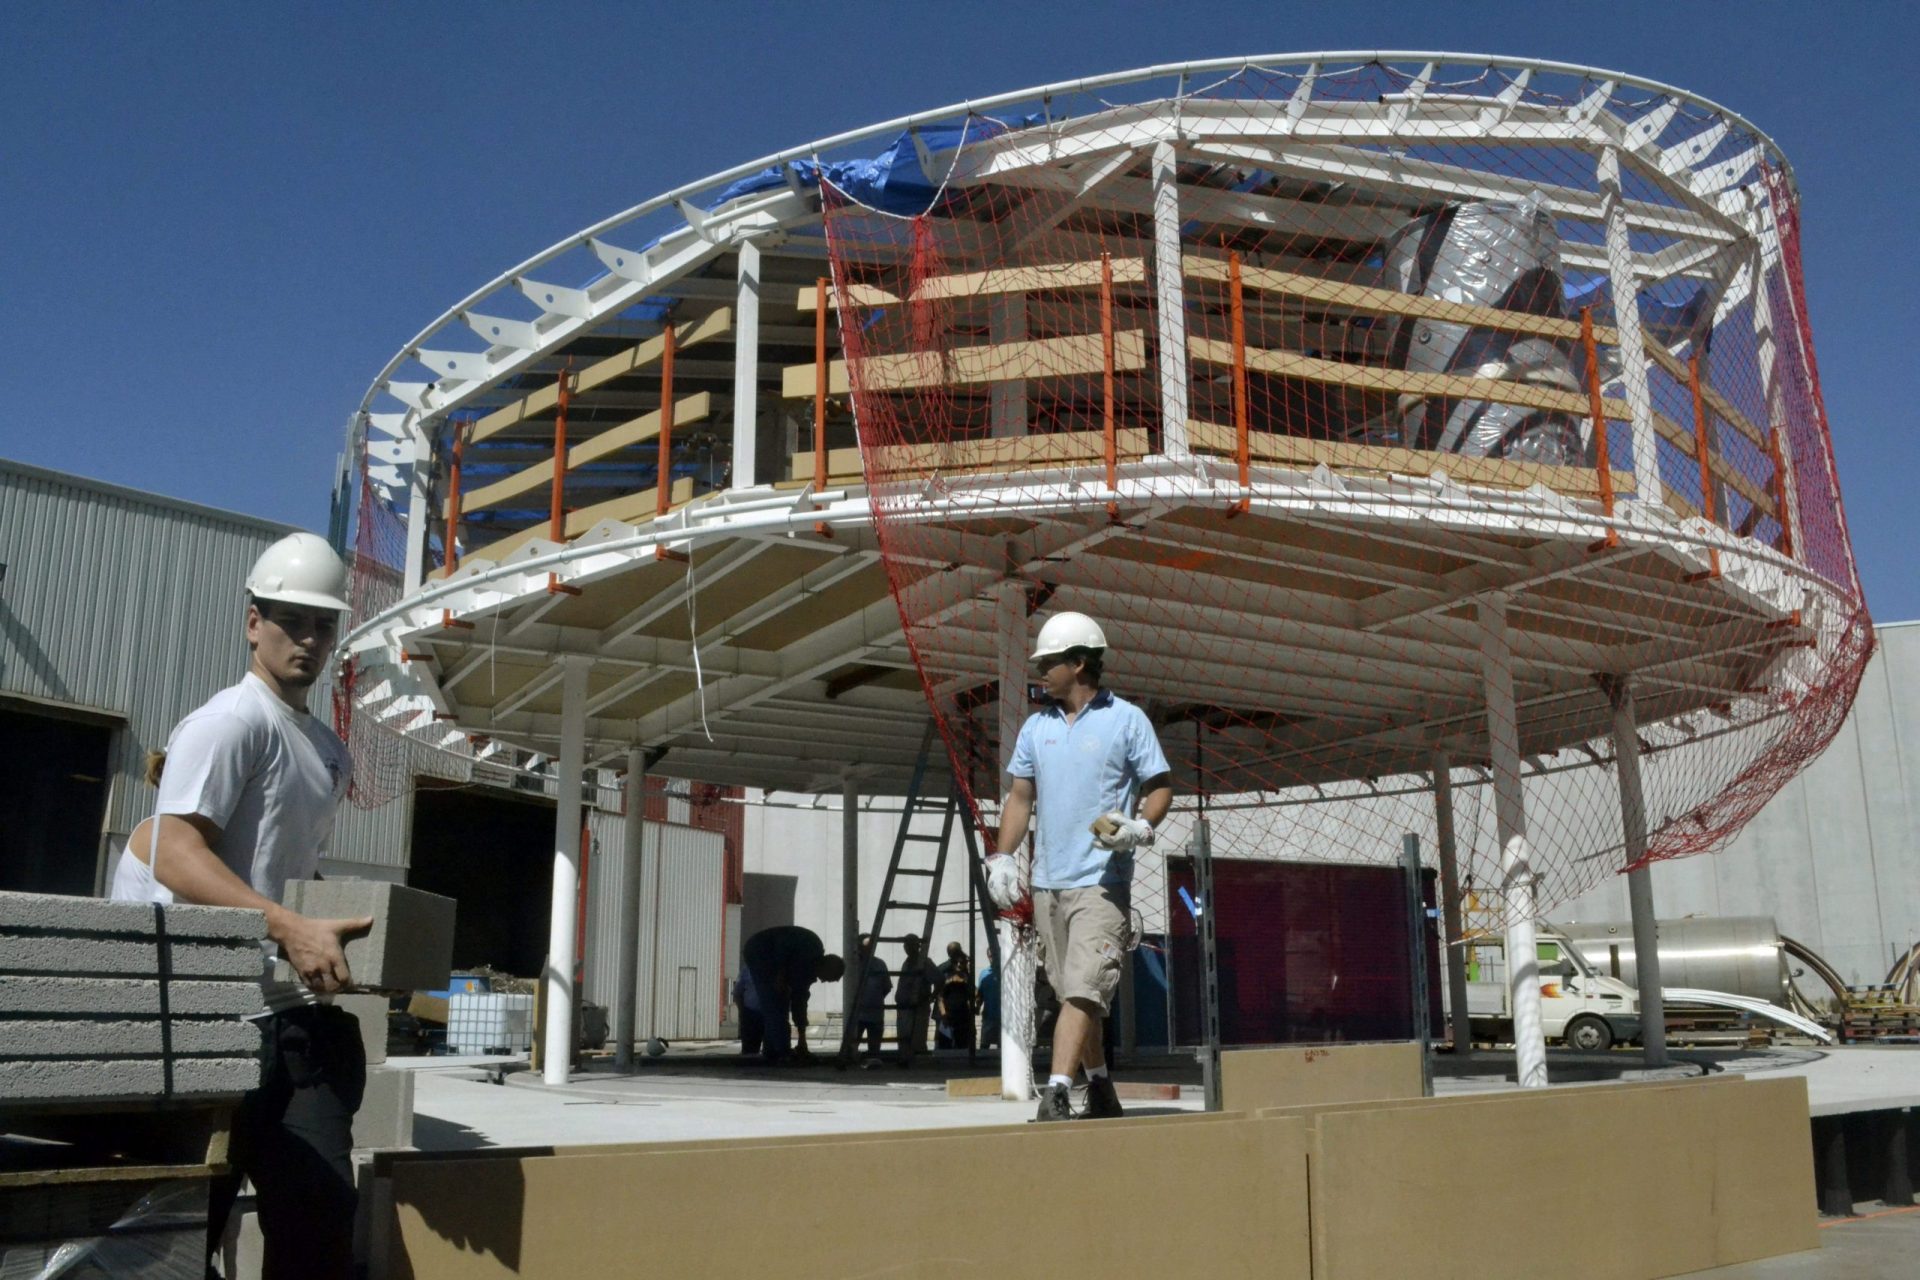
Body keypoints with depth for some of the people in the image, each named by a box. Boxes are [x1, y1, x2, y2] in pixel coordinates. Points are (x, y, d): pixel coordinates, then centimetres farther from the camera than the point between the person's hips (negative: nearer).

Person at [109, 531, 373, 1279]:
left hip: (299, 1012, 8)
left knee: (322, 1208, 5)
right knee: (187, 1218, -1)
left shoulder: (331, 751, 20)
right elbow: (175, 856, -20)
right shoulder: (234, 720, -8)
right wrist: (292, 930, -29)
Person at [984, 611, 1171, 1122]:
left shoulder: (1127, 719, -1)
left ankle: (1056, 1094, -19)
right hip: (1047, 883, 6)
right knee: (1071, 993, 11)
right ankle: (1100, 1089, 24)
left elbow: (1160, 785, 1)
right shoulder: (1036, 726, 13)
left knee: (1083, 989, -15)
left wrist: (1140, 827, -18)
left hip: (1102, 880, -6)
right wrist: (1002, 857, 8)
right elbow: (1020, 796, 17)